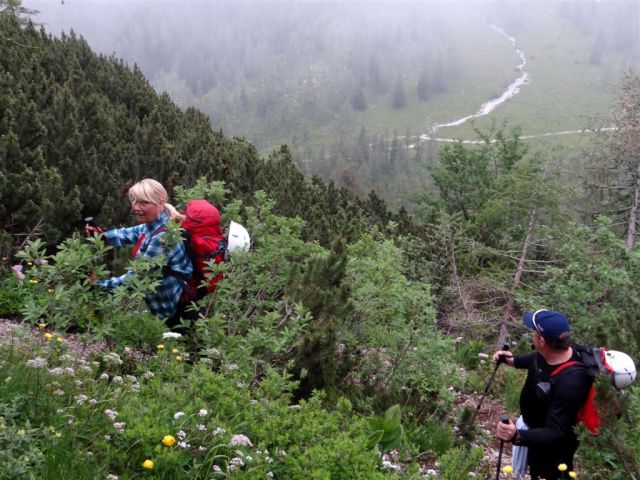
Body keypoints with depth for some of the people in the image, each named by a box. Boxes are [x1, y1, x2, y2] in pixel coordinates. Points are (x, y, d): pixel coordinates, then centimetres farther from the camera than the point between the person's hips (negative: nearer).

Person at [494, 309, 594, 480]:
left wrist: (518, 436, -55)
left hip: (552, 446, -7)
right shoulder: (550, 351, -19)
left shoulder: (570, 383, -44)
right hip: (535, 428, 8)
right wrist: (514, 360, 2)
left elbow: (555, 434, -41)